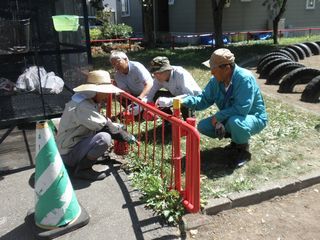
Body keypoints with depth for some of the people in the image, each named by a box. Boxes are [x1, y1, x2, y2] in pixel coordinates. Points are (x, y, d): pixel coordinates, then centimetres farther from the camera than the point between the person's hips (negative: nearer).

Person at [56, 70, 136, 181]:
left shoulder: (88, 100, 4)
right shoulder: (82, 106, -26)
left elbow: (100, 122, 16)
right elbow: (105, 126, -24)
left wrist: (116, 127, 7)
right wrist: (127, 137, -12)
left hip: (74, 144, 10)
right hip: (68, 153, -10)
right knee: (104, 138, -28)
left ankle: (77, 162, 12)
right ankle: (82, 169, -9)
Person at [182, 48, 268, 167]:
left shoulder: (245, 78, -29)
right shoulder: (216, 80, -7)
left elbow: (241, 109, -33)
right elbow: (204, 100, -5)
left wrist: (218, 116, -25)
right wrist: (185, 101, -22)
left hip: (253, 118, -7)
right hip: (229, 118, 7)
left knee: (235, 121, -40)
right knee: (203, 126, -5)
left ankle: (243, 150, -7)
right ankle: (237, 139, 13)